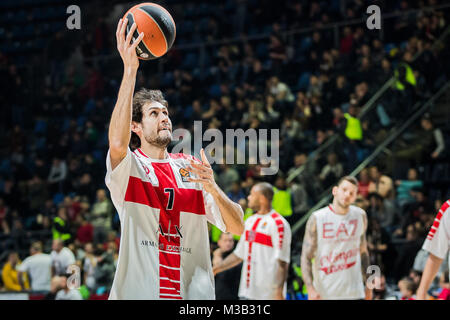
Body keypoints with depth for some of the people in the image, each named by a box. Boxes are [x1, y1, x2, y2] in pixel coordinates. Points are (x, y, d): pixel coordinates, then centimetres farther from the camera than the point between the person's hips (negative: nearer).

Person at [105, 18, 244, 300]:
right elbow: (117, 142, -23)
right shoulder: (129, 166, 2)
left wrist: (211, 187, -11)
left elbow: (237, 227, 7)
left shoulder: (192, 168, 12)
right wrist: (130, 70, -26)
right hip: (139, 291, -3)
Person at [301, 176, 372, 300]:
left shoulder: (360, 216, 6)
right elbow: (306, 257, -7)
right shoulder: (317, 218, -6)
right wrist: (310, 288, -18)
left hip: (353, 292, 2)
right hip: (324, 293, -2)